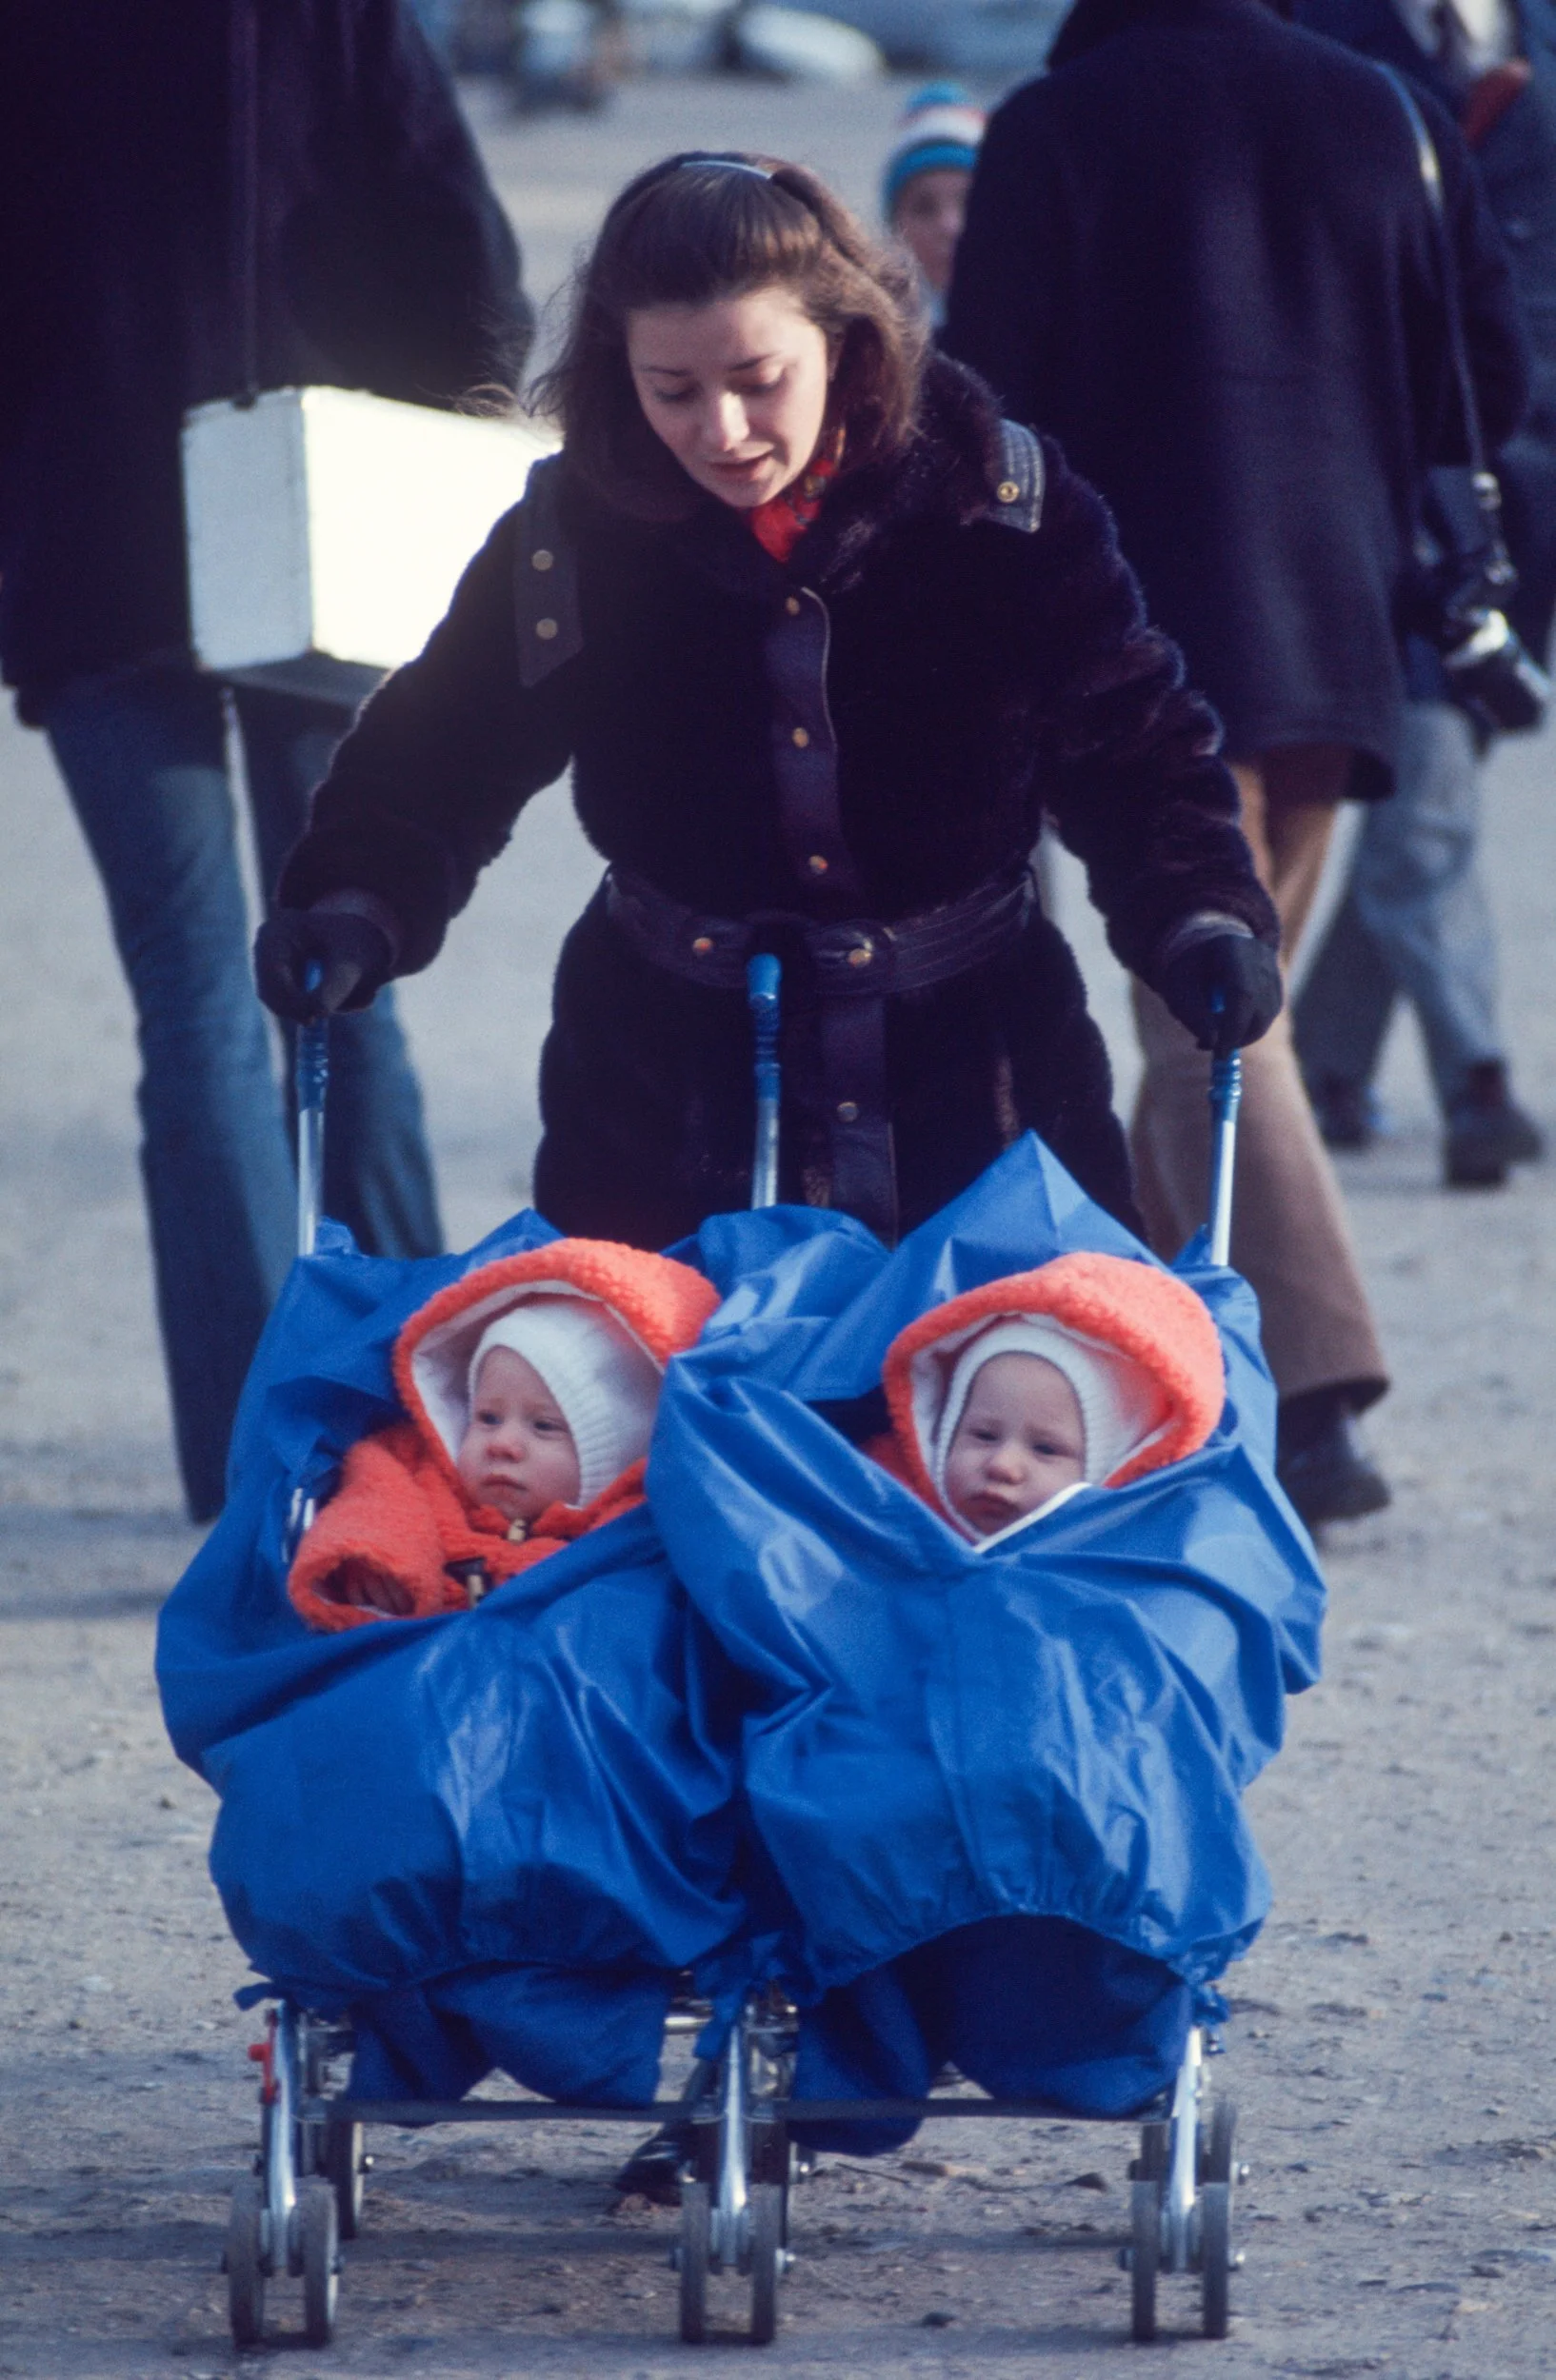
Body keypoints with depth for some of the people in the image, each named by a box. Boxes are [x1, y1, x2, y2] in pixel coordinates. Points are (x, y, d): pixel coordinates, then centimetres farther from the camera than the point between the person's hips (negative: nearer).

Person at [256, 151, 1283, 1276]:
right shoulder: (569, 539, -5)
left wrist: (1200, 917, -18)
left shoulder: (1005, 510, -8)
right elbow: (440, 755, 3)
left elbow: (1135, 750, -1)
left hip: (967, 1099, -1)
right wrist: (354, 907, -15)